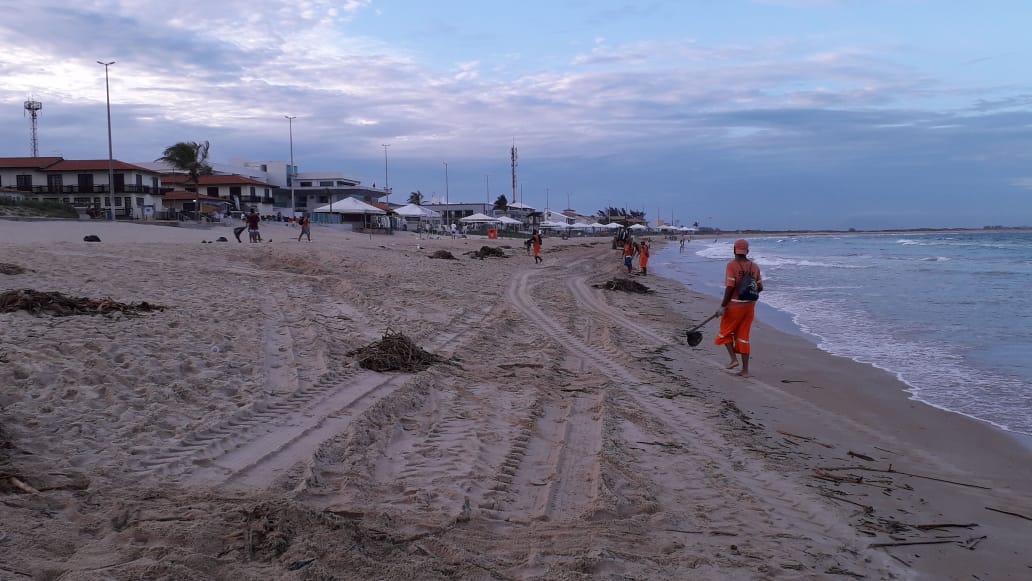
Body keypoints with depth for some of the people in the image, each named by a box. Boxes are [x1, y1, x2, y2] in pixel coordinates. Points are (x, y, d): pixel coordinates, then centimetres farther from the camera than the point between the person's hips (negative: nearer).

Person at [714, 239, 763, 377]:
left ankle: (733, 359, 2)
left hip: (734, 305, -5)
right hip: (750, 305, 5)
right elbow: (760, 287, 8)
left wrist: (723, 306, -14)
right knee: (743, 336, 10)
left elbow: (730, 287, -19)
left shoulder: (731, 265, -12)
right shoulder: (754, 266, 4)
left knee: (725, 332, 15)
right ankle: (745, 370, 10)